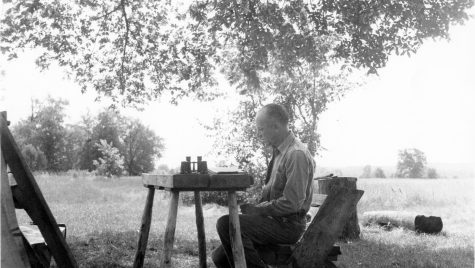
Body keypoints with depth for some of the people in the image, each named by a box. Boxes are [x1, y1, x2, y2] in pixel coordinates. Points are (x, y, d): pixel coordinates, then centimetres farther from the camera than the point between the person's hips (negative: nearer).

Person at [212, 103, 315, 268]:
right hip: (274, 220, 9)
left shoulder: (297, 154, -17)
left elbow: (291, 203, -21)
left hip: (288, 225, -9)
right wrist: (255, 208, 3)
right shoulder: (279, 152, 13)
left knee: (226, 224, -26)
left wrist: (257, 209, -14)